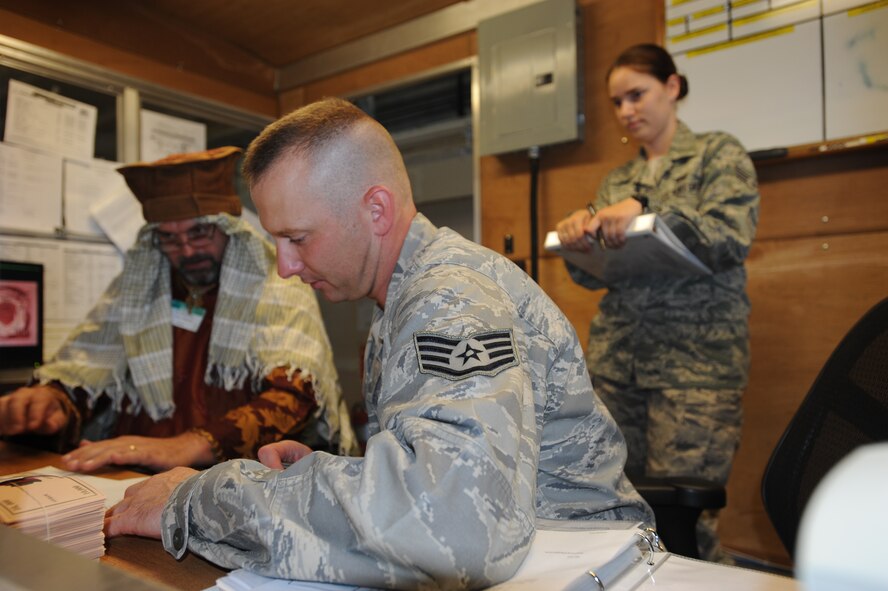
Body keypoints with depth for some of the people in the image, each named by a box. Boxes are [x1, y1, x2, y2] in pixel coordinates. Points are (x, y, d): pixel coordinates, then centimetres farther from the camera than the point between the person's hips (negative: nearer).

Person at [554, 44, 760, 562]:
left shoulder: (718, 154, 7)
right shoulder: (617, 181, 19)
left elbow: (732, 238, -10)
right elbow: (596, 277, 15)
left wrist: (648, 208, -20)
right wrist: (578, 240, -6)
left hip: (695, 358, -4)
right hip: (615, 358, 5)